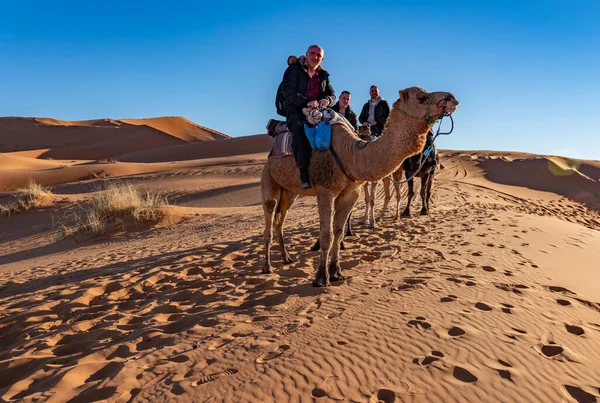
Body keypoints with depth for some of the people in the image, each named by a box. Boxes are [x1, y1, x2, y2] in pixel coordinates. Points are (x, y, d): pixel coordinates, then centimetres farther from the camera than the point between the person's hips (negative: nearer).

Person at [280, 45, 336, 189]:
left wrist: (326, 100, -12)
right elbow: (287, 90, -11)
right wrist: (306, 102, -25)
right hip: (296, 111, -5)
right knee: (300, 130, -37)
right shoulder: (294, 69, 3)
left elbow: (332, 95, 15)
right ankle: (304, 172, -38)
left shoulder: (323, 75, 20)